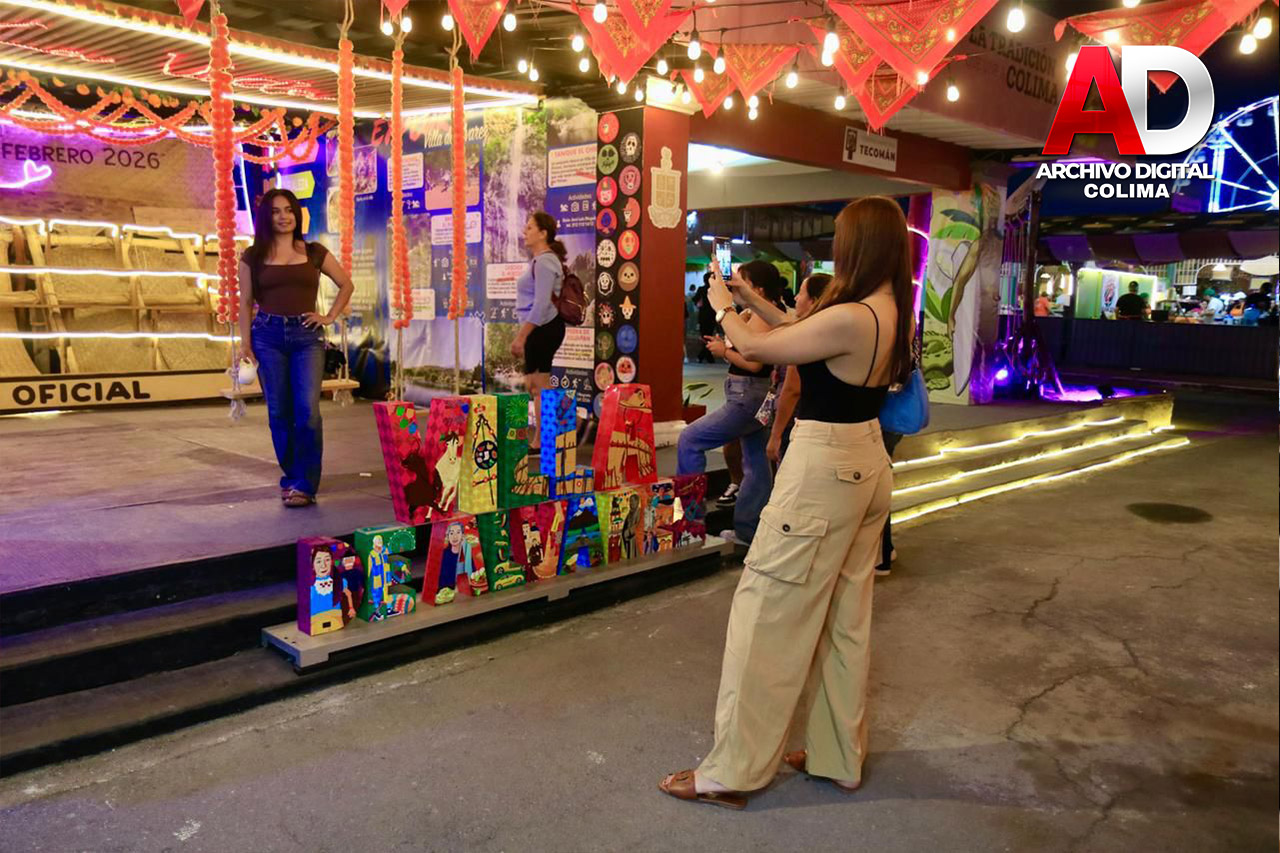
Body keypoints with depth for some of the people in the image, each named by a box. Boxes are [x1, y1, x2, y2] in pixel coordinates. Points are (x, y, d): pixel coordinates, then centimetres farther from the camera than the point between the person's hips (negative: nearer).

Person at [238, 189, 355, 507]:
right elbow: (246, 302, 8)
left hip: (307, 336, -1)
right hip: (268, 336, 1)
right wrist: (245, 341, -2)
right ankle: (290, 478, 18)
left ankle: (305, 485, -5)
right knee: (279, 412, 4)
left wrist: (330, 316, 6)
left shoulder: (314, 253, 8)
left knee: (308, 411, -12)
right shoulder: (253, 256, 8)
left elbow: (346, 284, 17)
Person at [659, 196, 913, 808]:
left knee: (768, 617, 0)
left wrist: (723, 306, 8)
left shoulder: (850, 318, -22)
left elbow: (753, 347, -12)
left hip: (823, 470, -10)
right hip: (867, 465, 10)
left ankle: (734, 773, 11)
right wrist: (753, 300, 18)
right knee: (844, 620, 17)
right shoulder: (890, 313, 6)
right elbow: (804, 338, 17)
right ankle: (839, 757, 31)